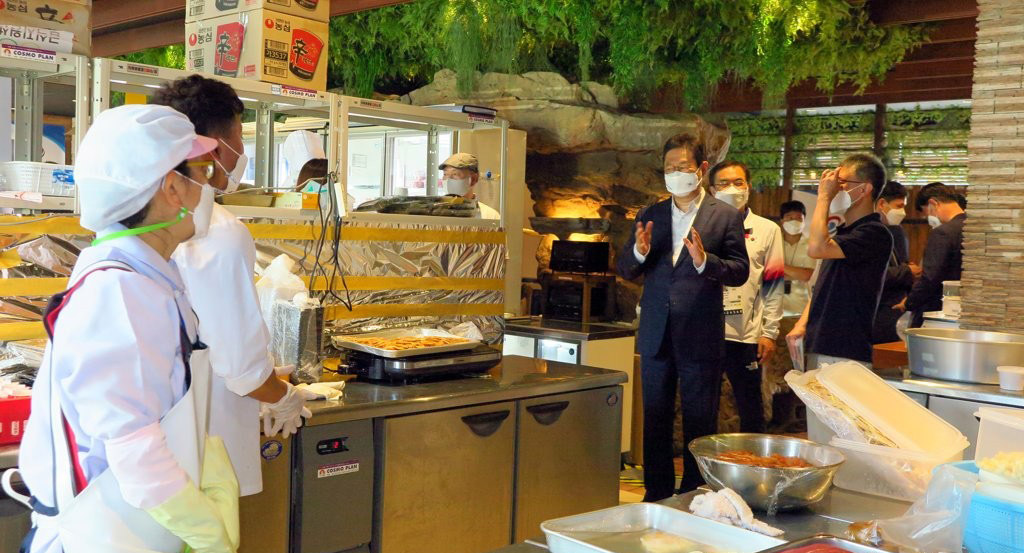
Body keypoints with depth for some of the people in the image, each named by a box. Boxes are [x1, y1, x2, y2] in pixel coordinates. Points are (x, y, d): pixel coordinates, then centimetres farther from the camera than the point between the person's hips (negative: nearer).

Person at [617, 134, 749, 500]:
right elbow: (624, 271, 6)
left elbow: (740, 272, -6)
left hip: (700, 337, -3)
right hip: (656, 336, 4)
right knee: (655, 421, 12)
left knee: (700, 425, 6)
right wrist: (639, 252, -15)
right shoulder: (649, 216, 8)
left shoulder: (725, 216, -1)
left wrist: (704, 260, -24)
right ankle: (657, 497, 23)